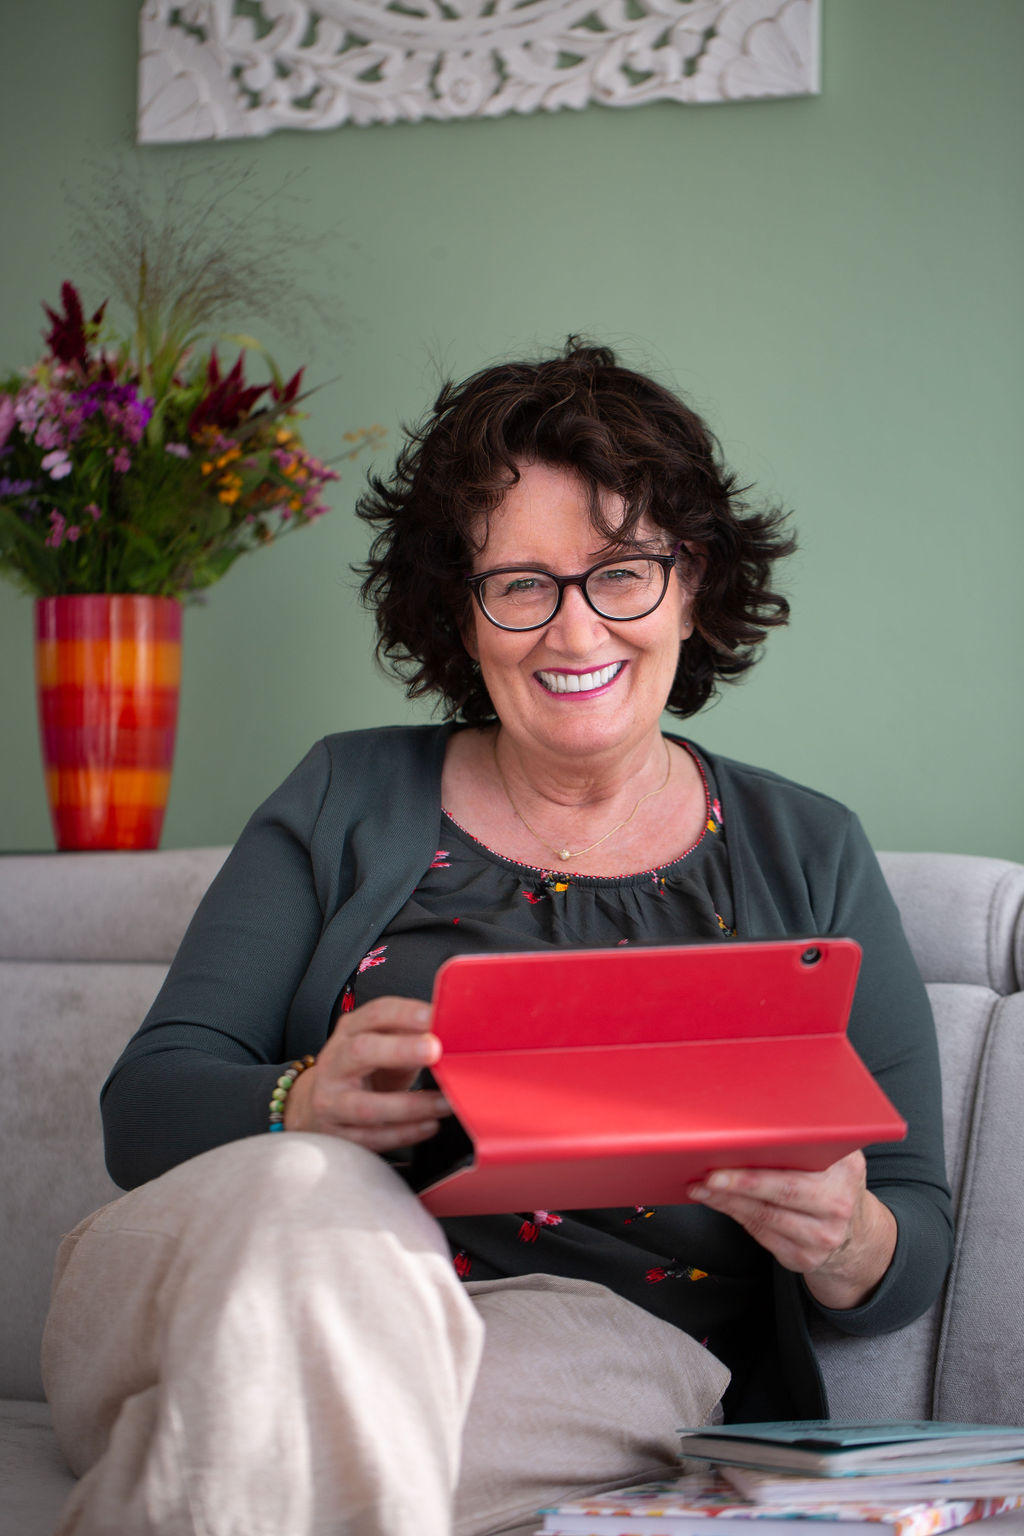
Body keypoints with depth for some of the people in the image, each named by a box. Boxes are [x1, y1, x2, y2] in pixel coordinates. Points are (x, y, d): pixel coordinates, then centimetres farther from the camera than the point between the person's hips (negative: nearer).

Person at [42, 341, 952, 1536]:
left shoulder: (807, 856, 14)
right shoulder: (347, 801, 15)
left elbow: (916, 1246, 12)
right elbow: (146, 1103, 5)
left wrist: (840, 1243, -13)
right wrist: (306, 1106, -18)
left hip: (618, 1345, -1)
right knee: (301, 1196, -35)